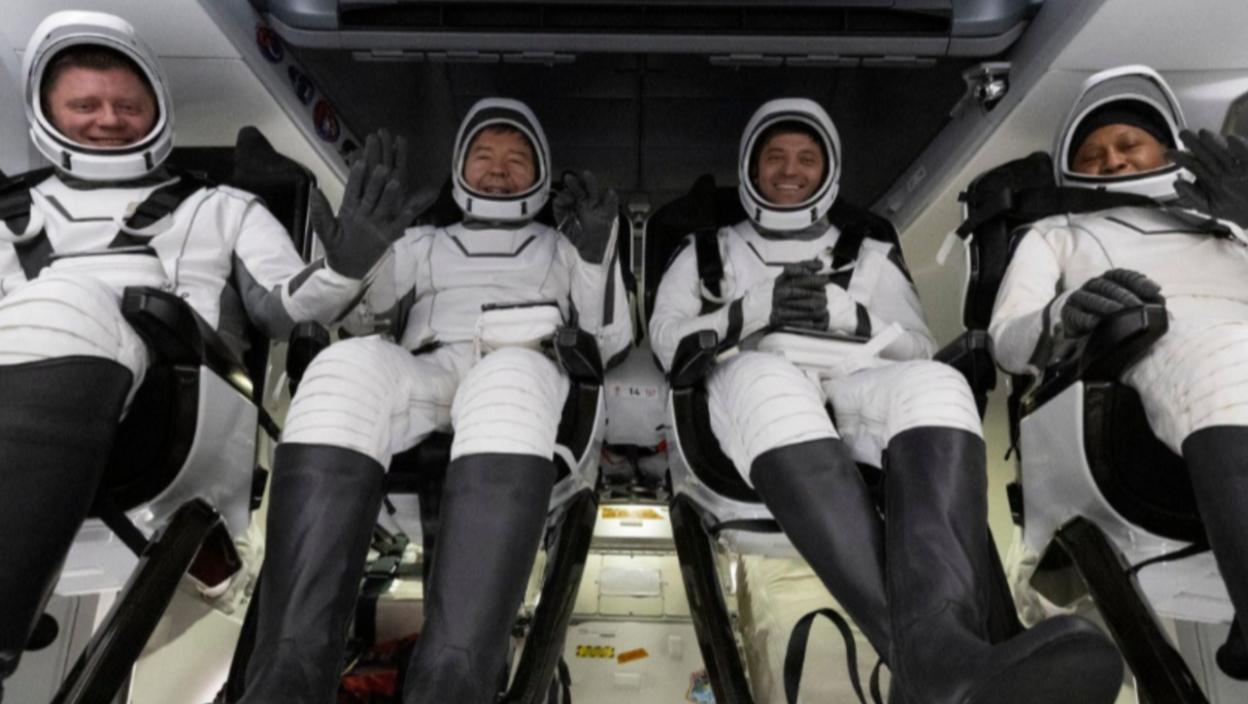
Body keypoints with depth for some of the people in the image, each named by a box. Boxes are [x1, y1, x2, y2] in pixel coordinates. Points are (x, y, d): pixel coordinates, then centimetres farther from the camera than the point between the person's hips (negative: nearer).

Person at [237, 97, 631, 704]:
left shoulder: (560, 249, 31)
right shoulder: (425, 243, 33)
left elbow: (609, 341, 16)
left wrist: (598, 252, 1)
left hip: (526, 376, -1)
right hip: (423, 377, 1)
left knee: (507, 378, -39)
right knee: (349, 364, -34)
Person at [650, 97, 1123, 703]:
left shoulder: (869, 254, 28)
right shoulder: (709, 251, 26)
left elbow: (919, 352, 17)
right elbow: (668, 340, 12)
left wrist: (850, 316, -3)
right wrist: (751, 311, -5)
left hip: (852, 395, 2)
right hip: (751, 391, -2)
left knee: (934, 385, -33)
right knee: (766, 377, -40)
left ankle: (937, 641, -57)